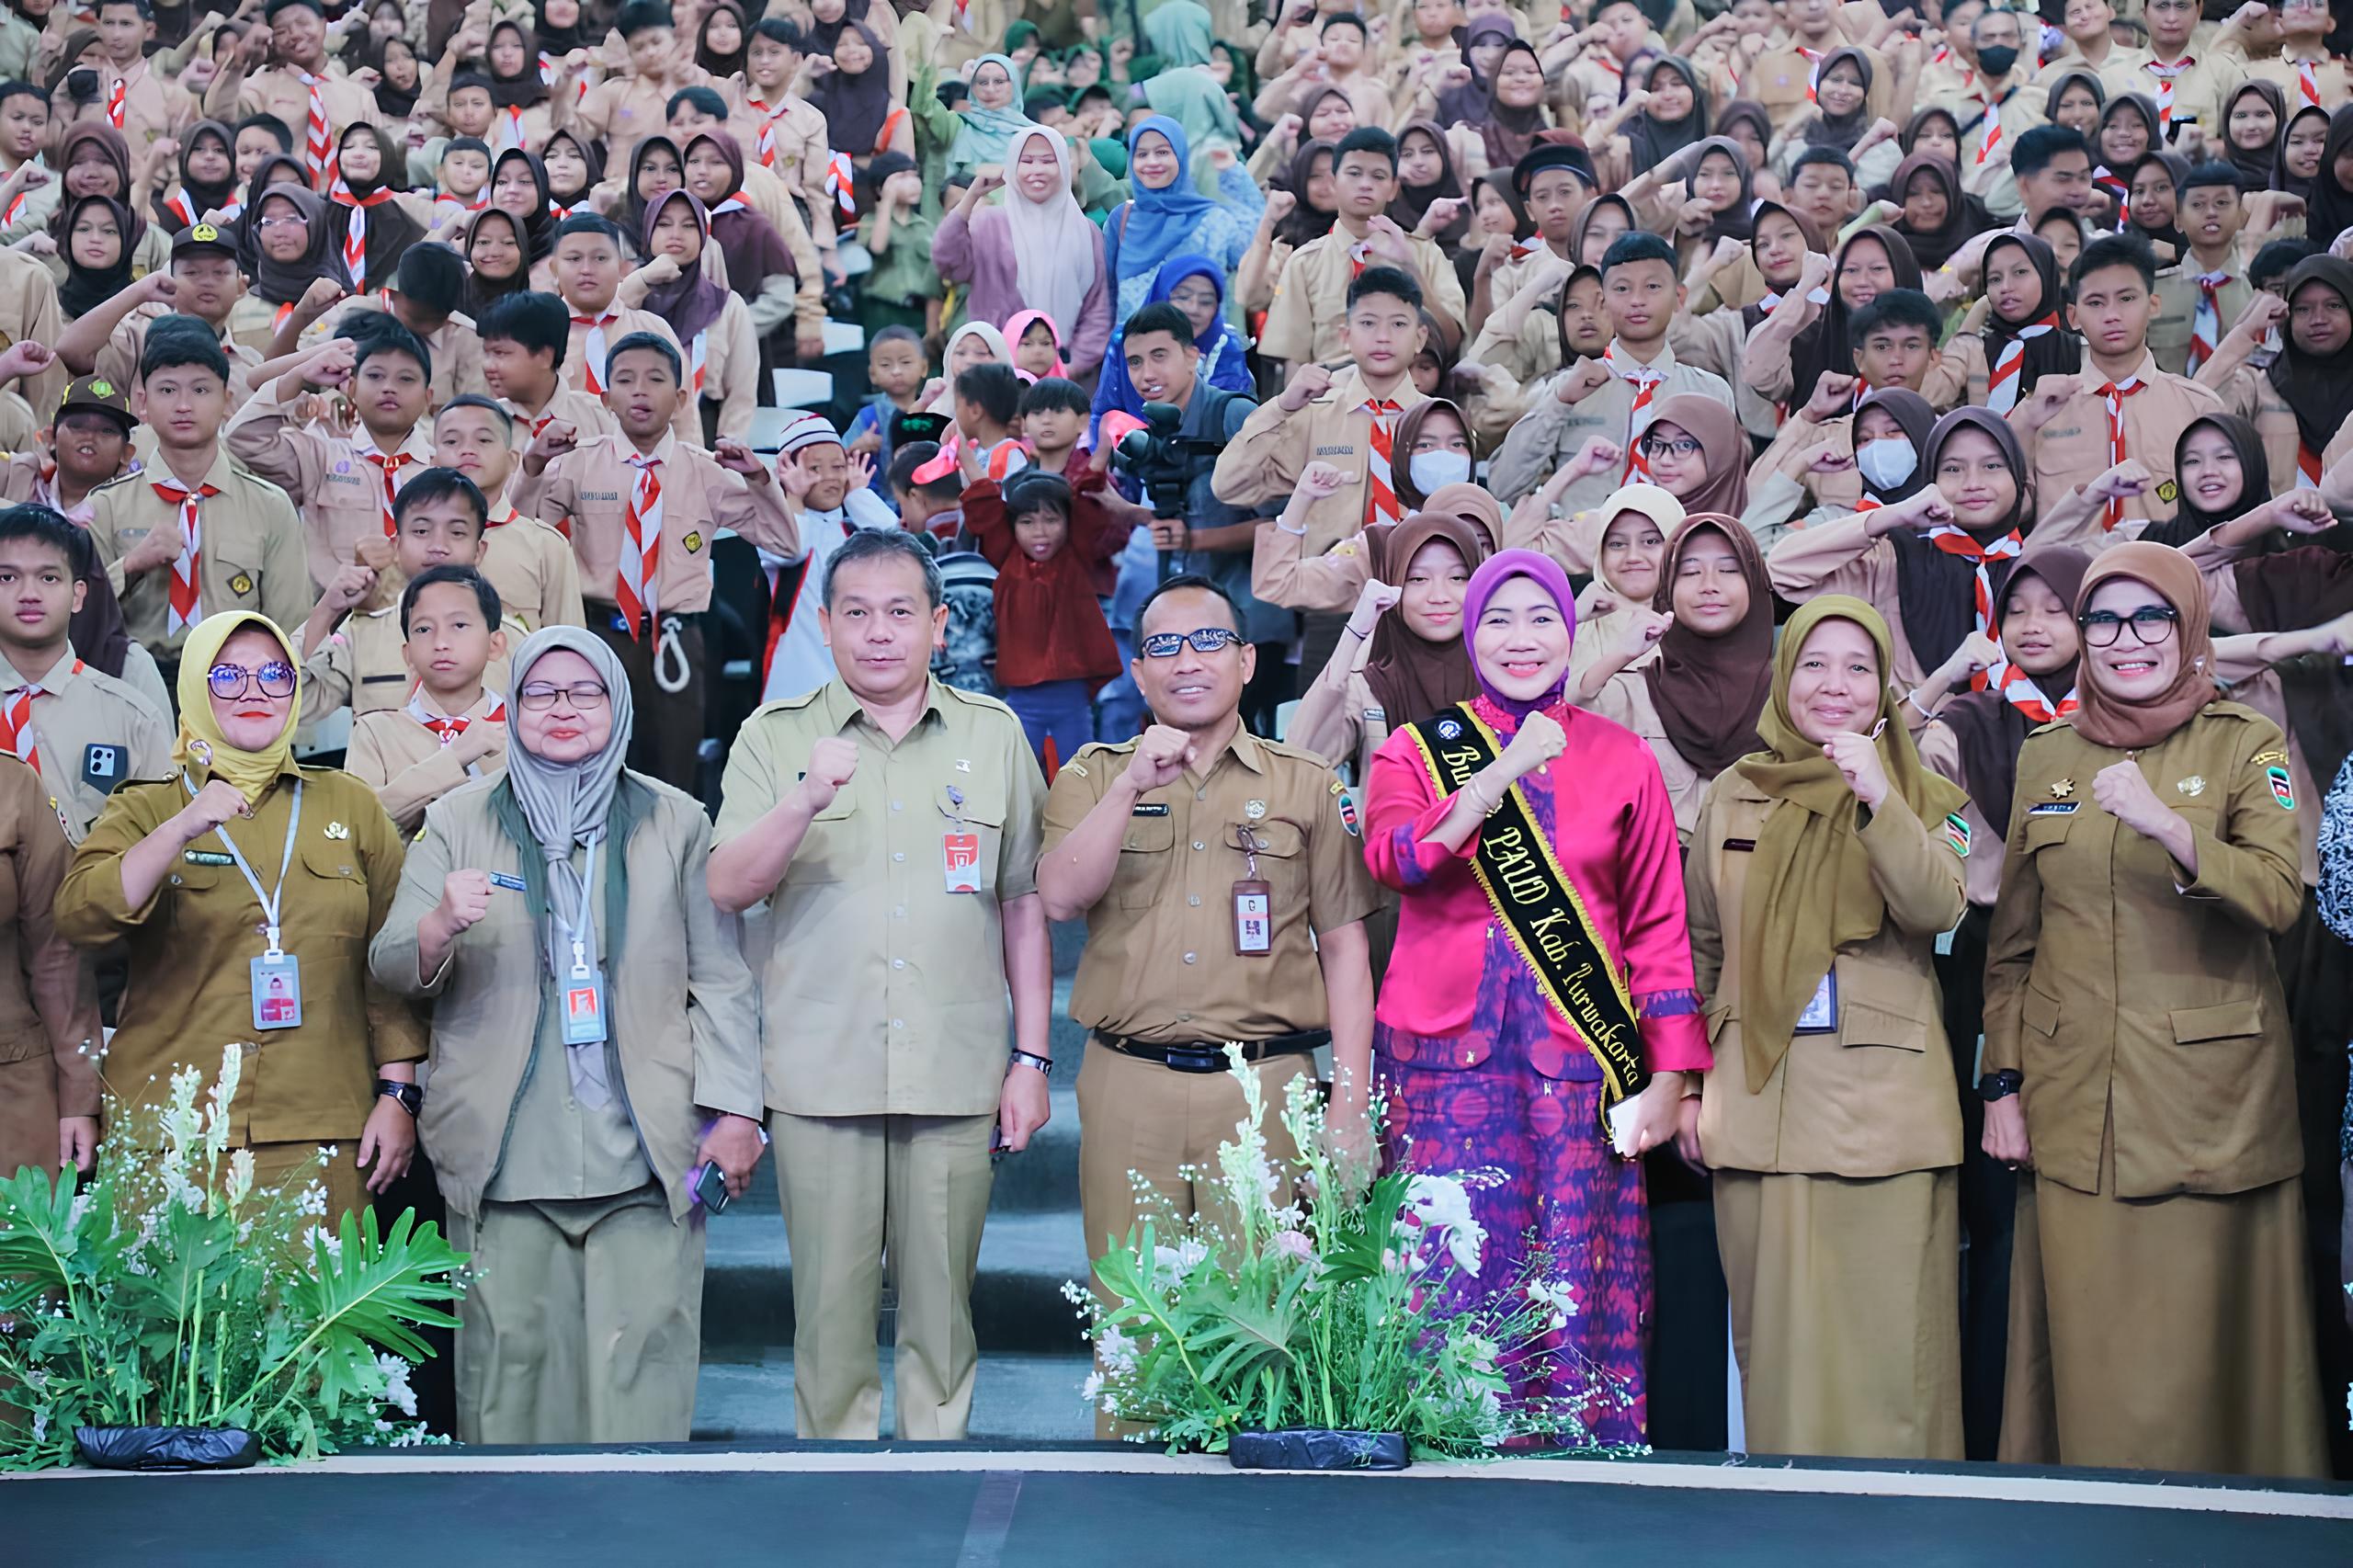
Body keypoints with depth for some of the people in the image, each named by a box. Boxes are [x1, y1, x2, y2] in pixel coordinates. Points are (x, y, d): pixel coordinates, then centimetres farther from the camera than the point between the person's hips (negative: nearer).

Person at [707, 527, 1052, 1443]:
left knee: (943, 1303, 7)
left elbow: (1024, 904, 11)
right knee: (829, 1305, 3)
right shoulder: (775, 738, 5)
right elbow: (727, 889, -4)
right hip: (820, 1077, -1)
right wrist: (806, 800, -20)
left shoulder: (994, 735, 8)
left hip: (957, 1079, 1)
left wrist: (1031, 1058, 7)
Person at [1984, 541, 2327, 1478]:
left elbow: (2278, 896, -15)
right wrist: (2001, 1085, 6)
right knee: (2089, 1354, 3)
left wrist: (2166, 826, -31)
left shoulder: (2248, 747, 2)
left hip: (2209, 1101, -2)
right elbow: (2011, 943, 13)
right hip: (2074, 1108, 3)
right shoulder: (2045, 757, 11)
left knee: (2200, 1349, -2)